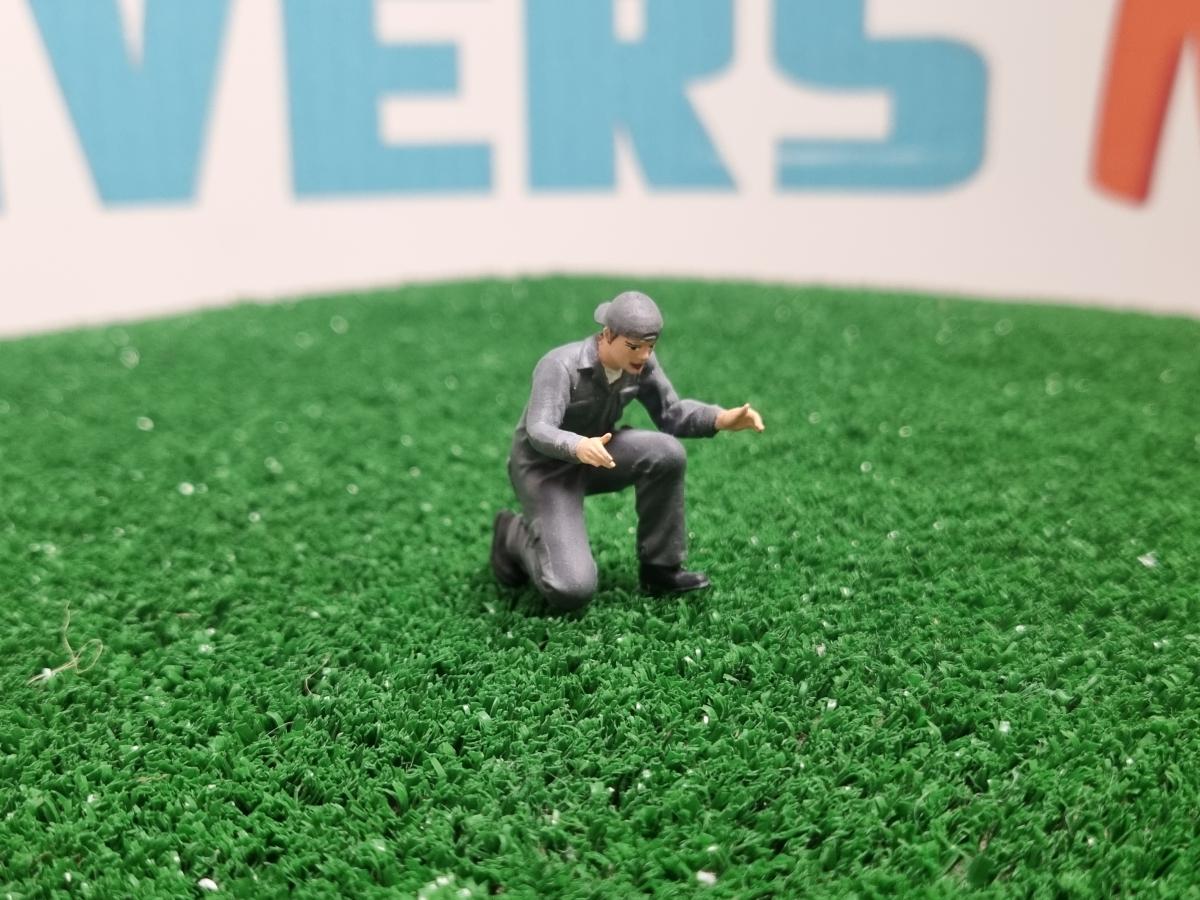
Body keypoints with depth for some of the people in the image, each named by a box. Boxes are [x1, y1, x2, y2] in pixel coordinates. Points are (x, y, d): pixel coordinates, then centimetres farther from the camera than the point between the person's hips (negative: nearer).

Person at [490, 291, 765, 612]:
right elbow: (539, 432, -37)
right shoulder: (560, 366, -29)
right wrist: (578, 446, -60)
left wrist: (723, 418, -24)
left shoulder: (641, 364, -12)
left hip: (592, 455, 6)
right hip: (544, 468, -6)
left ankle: (660, 569, -6)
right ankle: (515, 535, 11)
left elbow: (671, 412, -5)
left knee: (667, 453, -24)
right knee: (572, 590, -21)